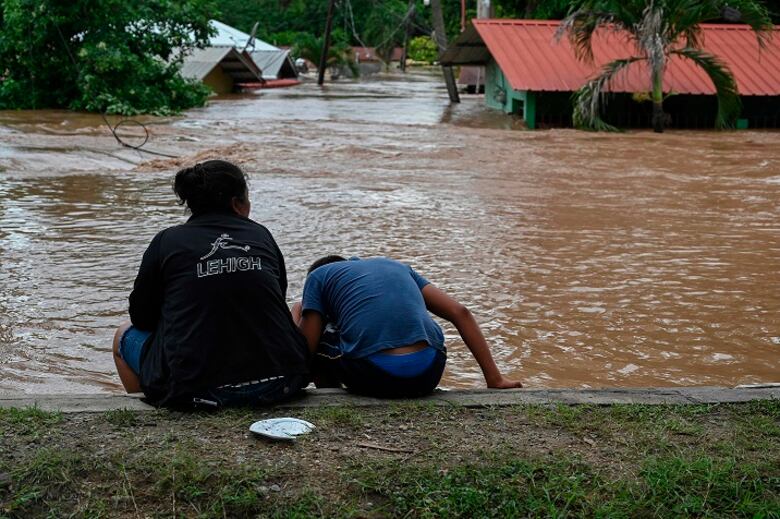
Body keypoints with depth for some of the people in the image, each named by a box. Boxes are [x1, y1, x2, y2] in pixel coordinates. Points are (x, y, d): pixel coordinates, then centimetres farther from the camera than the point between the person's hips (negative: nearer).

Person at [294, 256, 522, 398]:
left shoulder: (319, 276, 19)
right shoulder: (397, 266, 30)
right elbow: (459, 312, 19)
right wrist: (494, 379, 16)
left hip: (371, 376, -4)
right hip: (428, 375, 4)